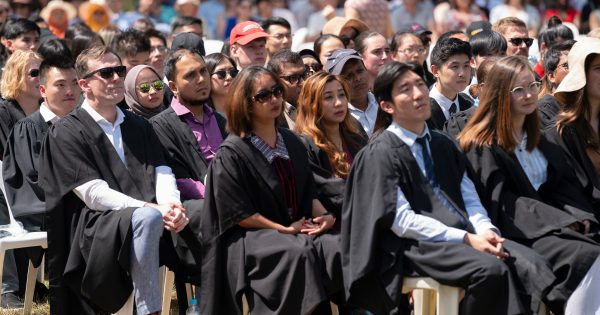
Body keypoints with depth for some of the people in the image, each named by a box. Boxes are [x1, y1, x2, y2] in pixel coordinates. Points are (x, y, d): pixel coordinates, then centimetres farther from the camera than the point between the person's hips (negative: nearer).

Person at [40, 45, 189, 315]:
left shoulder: (139, 126, 22)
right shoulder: (66, 132, 2)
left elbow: (161, 172, 9)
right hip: (97, 225, -5)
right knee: (147, 218, -37)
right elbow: (93, 193, -8)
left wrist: (170, 204, -15)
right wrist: (149, 208, -19)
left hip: (150, 214, 5)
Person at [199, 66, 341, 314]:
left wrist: (323, 216, -3)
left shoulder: (291, 142, 13)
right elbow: (237, 213, -11)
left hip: (299, 231, 6)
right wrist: (284, 229, -13)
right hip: (250, 239, -6)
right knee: (300, 253, -35)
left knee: (337, 247, -24)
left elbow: (308, 191, 18)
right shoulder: (231, 154, -7)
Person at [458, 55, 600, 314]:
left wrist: (579, 217, -7)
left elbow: (565, 185, 15)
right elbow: (501, 203, -9)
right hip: (520, 233, -6)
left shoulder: (538, 138, 21)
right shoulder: (482, 144, -1)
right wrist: (563, 222, -15)